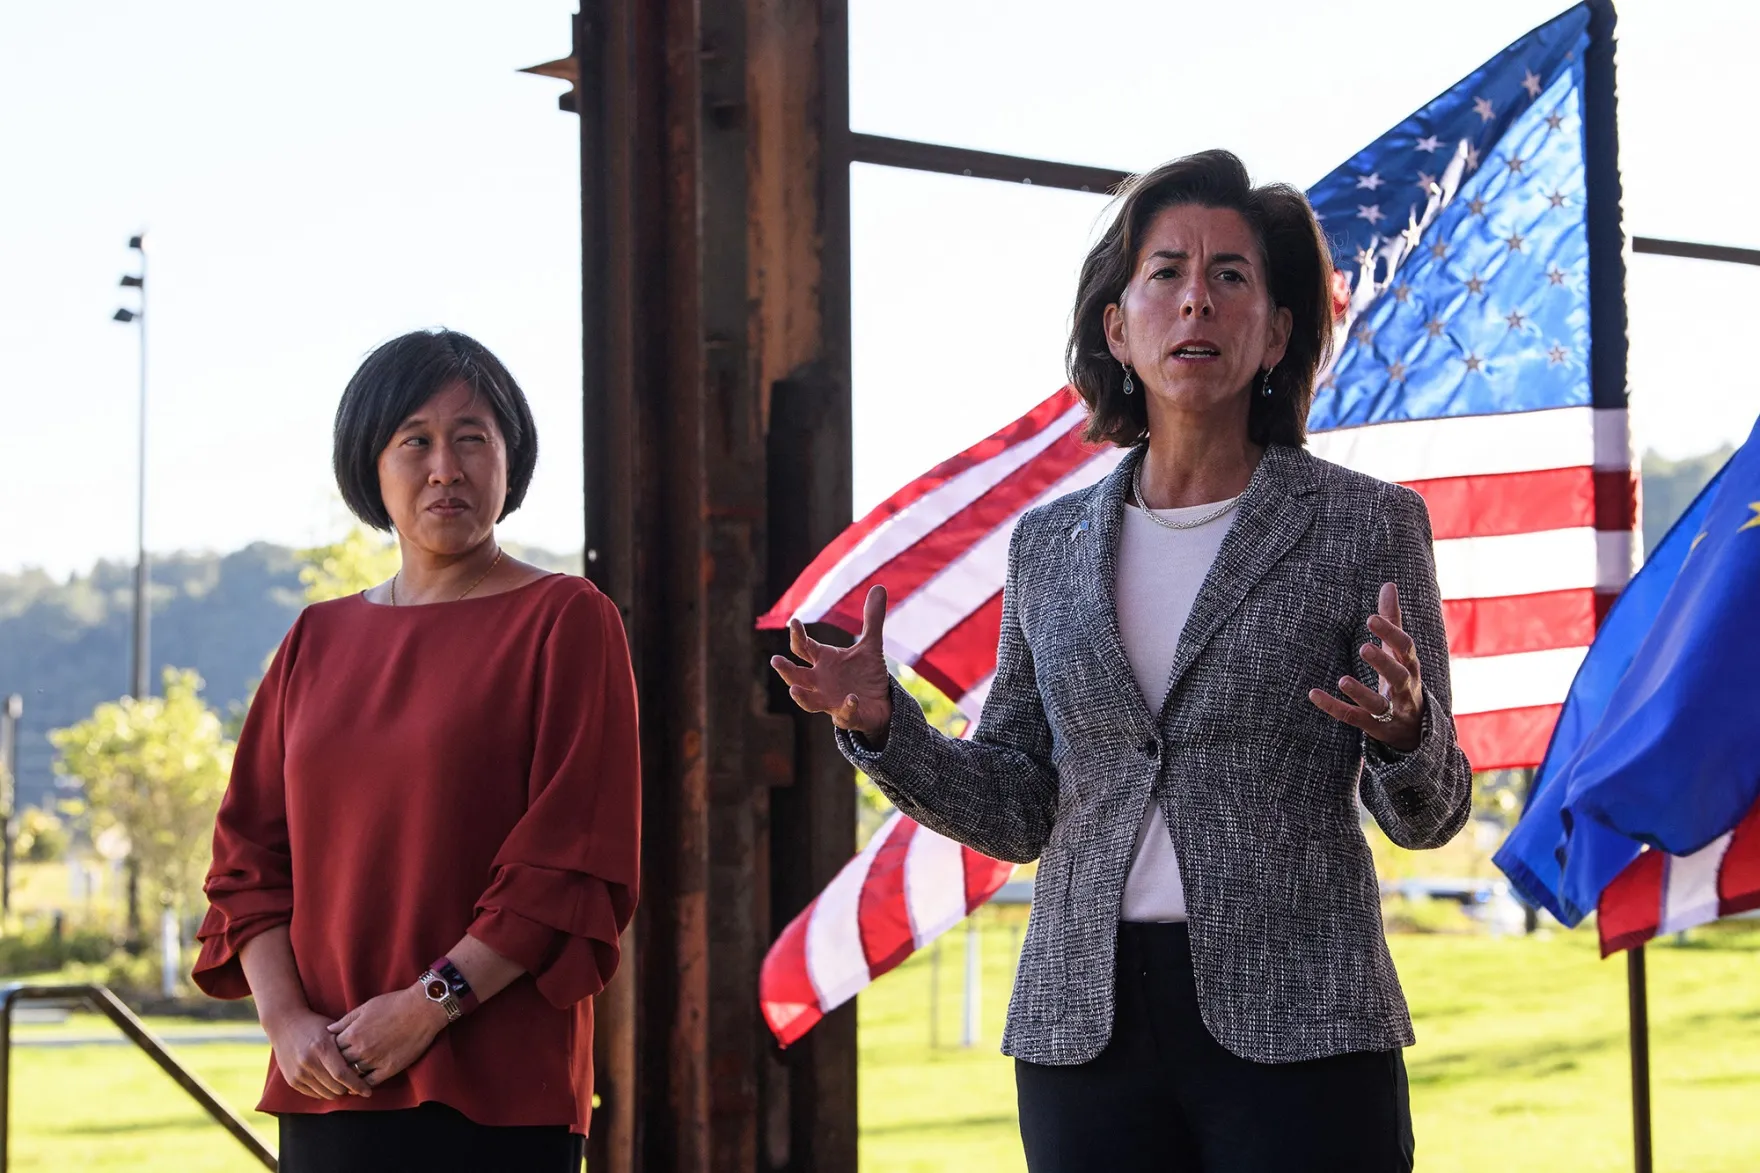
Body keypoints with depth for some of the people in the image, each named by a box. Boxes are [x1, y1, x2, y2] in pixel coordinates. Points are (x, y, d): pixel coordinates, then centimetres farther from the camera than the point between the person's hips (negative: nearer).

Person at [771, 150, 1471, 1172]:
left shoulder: (1367, 525, 1)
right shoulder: (1049, 546, 10)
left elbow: (1425, 818, 1)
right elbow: (1017, 815, 11)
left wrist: (1402, 731, -20)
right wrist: (880, 723, -4)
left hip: (1297, 1028, -3)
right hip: (1086, 1031, 3)